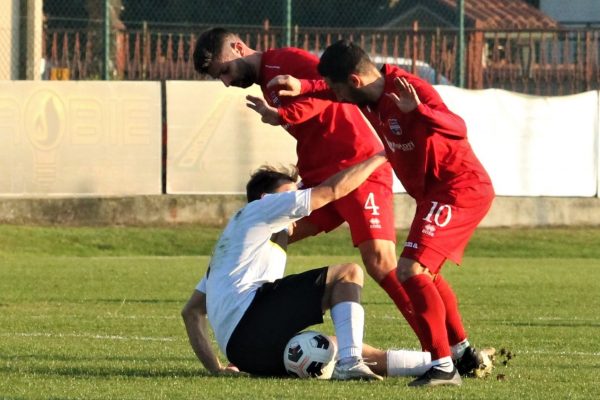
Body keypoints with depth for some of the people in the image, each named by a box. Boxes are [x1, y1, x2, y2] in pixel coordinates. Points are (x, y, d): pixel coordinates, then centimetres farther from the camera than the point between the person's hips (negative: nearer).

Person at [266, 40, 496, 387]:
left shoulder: (409, 89, -23)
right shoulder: (371, 98, 3)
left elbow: (457, 128, -35)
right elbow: (330, 92, 21)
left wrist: (418, 111, -51)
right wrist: (302, 87, 1)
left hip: (461, 190, -10)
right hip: (438, 193, 10)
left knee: (410, 270, -19)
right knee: (425, 273, 24)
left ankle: (443, 366, -19)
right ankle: (465, 355, 33)